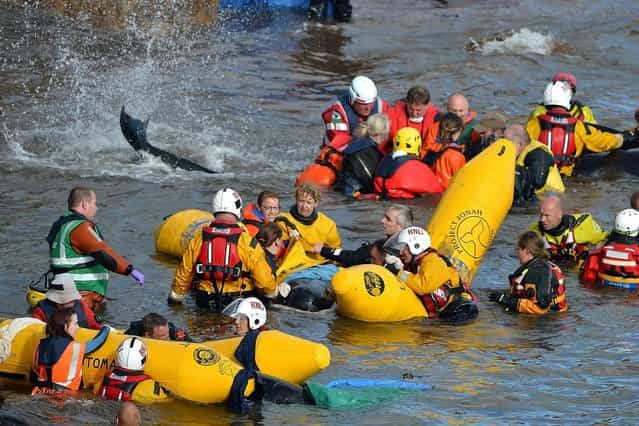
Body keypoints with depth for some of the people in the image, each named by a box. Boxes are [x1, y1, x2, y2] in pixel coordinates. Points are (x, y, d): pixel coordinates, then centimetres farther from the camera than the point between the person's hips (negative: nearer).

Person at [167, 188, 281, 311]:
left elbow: (183, 275, 10)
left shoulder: (197, 240, 0)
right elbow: (264, 279, -3)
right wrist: (273, 291, 19)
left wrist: (174, 297, 27)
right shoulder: (248, 242, -8)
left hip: (205, 304, 3)